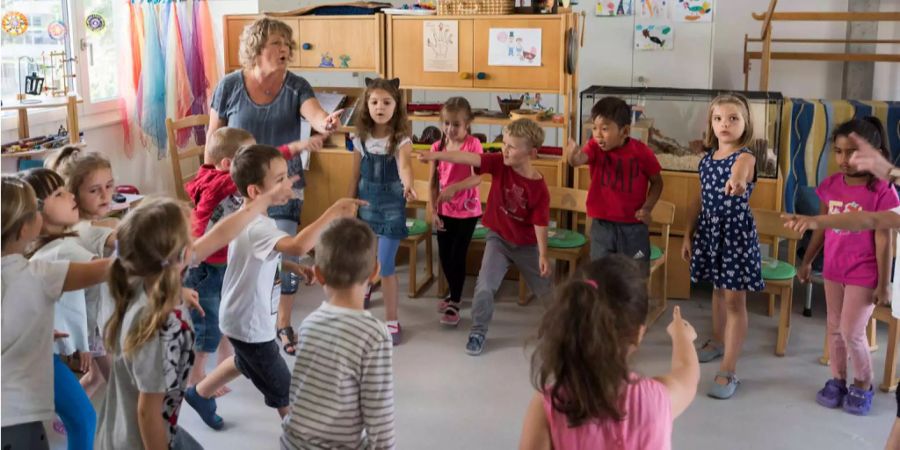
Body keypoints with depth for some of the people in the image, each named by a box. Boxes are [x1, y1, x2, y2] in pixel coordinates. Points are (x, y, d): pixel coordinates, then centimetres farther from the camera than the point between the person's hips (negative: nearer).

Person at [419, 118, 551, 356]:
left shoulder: (539, 188, -23)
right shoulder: (499, 164, -18)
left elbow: (540, 223, -17)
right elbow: (468, 158, -30)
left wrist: (543, 254, -14)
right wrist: (437, 155, -42)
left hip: (527, 244, -1)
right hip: (498, 238, 1)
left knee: (545, 289, 15)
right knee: (485, 286, -11)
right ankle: (478, 331, 8)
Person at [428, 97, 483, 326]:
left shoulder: (473, 144, -12)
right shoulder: (437, 147, 0)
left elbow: (477, 178, -21)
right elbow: (433, 182, 3)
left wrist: (454, 187, -35)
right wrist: (434, 210, -1)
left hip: (467, 210, -4)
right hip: (445, 211, 4)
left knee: (457, 256, -2)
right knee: (444, 256, 12)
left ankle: (455, 303, 10)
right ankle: (454, 294, 33)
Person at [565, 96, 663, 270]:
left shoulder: (641, 151, -10)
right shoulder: (595, 147, -9)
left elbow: (657, 181, 4)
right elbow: (579, 160, -31)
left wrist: (647, 207, -10)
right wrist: (573, 155, -55)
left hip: (634, 227, -1)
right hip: (602, 225, 1)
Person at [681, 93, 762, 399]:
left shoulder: (745, 157, -16)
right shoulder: (707, 159, 6)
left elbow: (739, 175, -42)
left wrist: (737, 182, -66)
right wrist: (688, 235, 14)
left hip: (736, 233, -6)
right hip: (709, 231, 6)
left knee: (735, 300, -2)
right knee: (718, 290, 23)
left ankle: (728, 371, 0)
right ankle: (718, 341, 44)